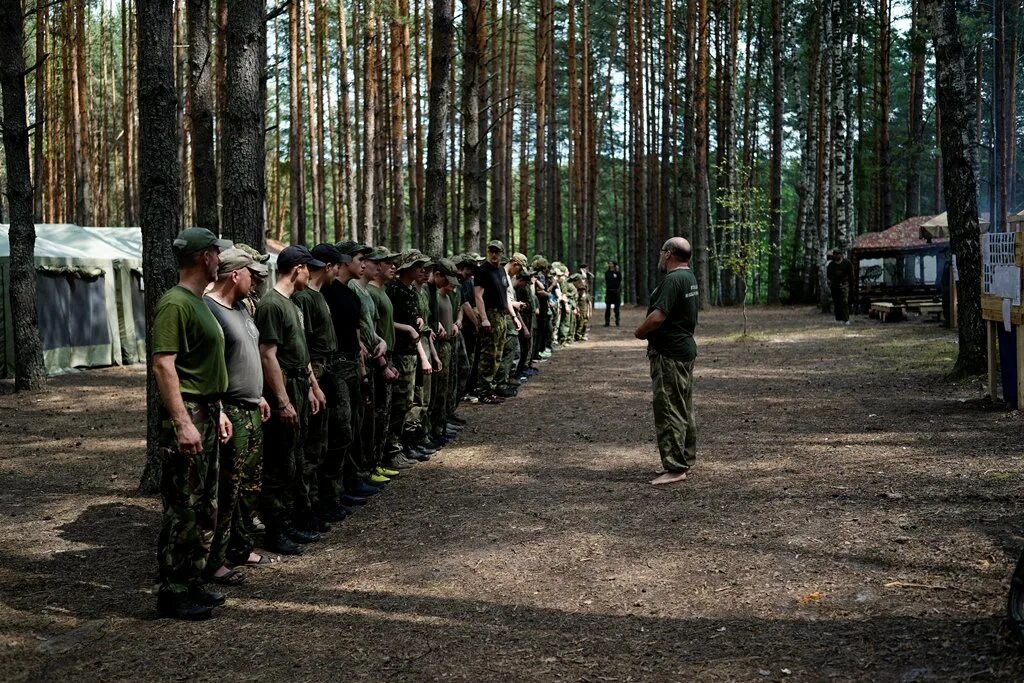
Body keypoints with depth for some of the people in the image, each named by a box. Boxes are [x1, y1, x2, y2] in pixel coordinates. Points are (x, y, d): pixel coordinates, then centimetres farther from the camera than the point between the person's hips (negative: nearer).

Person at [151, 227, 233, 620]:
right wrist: (183, 422, -26)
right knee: (183, 512, -4)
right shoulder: (175, 303, -15)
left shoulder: (199, 303, 16)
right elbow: (163, 365, -22)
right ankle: (172, 594, 5)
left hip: (206, 414, 10)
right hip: (186, 416, -10)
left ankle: (192, 584, 25)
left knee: (205, 510, 15)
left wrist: (217, 411, 21)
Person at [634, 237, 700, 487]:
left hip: (669, 353, -11)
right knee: (684, 409, 16)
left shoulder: (673, 280, -20)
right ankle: (685, 460, 25)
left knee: (668, 410, -7)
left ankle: (675, 468, -6)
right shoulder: (689, 276, 13)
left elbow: (658, 316, -28)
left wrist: (640, 332, -10)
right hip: (685, 348, 11)